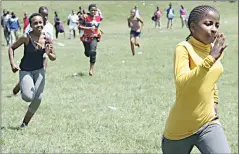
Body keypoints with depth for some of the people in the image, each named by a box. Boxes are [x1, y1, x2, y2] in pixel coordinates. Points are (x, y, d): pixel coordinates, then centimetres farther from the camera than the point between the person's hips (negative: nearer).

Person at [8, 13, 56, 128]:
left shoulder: (47, 39, -10)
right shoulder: (26, 38, -19)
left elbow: (54, 58, 0)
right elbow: (11, 48, -5)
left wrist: (49, 54, -22)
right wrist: (12, 63, -15)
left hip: (39, 70, 4)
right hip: (25, 70, -4)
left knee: (38, 99, -1)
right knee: (28, 97, -19)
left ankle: (25, 122, 19)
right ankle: (21, 86, 18)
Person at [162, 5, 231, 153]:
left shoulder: (215, 49, 2)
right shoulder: (184, 48, -16)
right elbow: (181, 83, -33)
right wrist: (210, 59, -37)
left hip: (208, 123, 4)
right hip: (180, 129, -4)